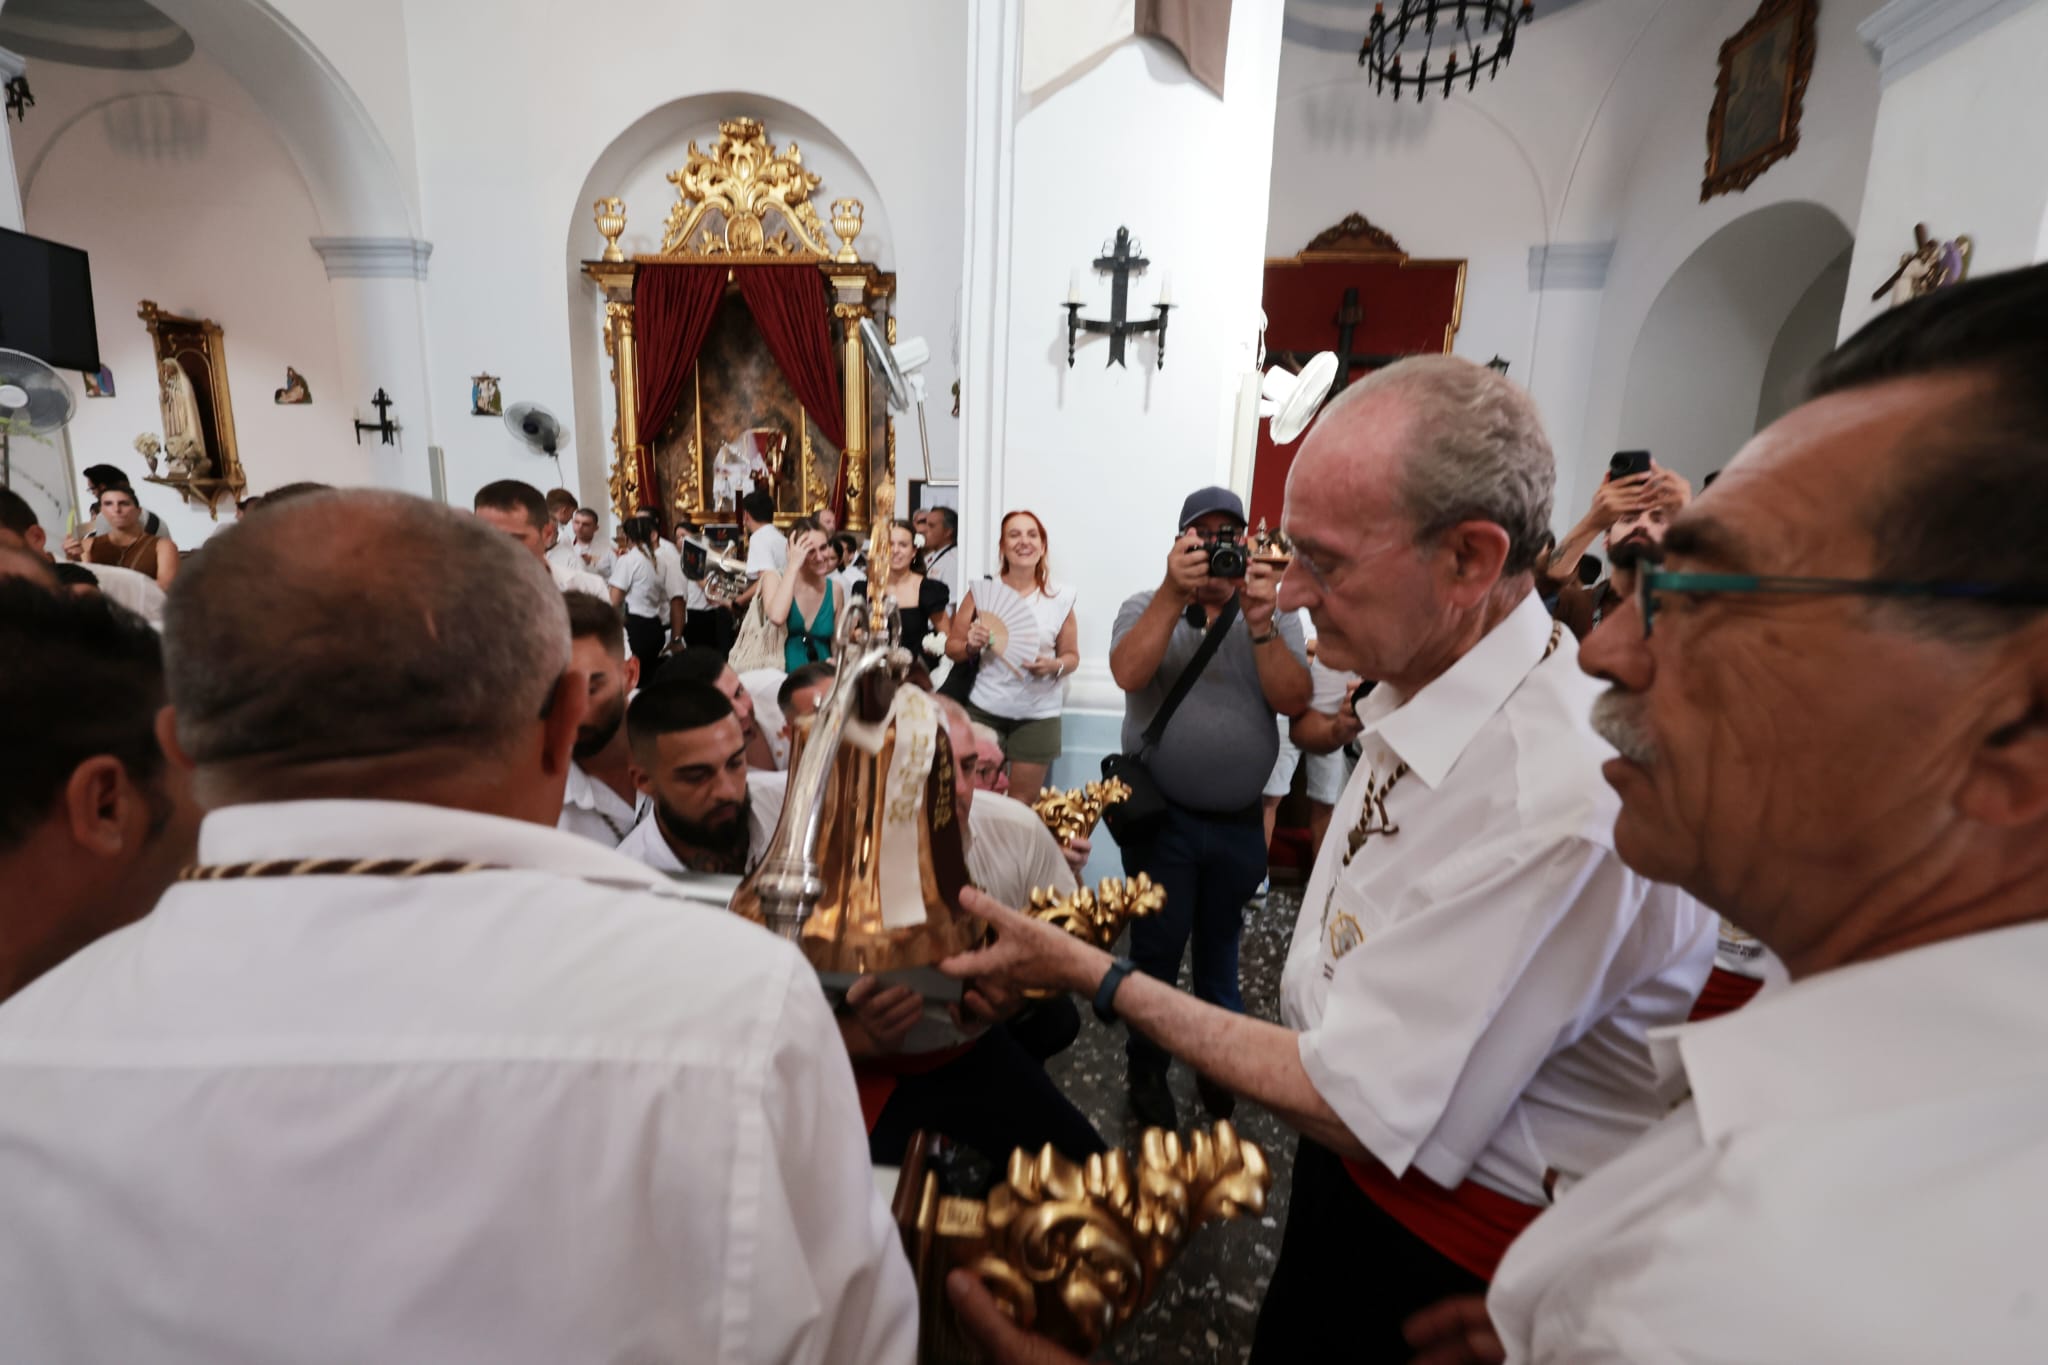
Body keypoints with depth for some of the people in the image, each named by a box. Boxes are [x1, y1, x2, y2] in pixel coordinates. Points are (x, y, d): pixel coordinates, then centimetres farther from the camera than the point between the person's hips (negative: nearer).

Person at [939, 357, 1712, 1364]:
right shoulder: (1422, 693, -7)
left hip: (1456, 1257, -6)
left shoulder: (1560, 800, -34)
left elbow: (1359, 1110, -27)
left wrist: (1095, 976, -22)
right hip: (1351, 1172, 7)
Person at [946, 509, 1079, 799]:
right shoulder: (982, 590, -2)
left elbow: (1071, 656, 6)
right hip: (985, 709, 0)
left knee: (1022, 803, 11)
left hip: (1038, 715, 0)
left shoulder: (1060, 598, -3)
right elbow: (952, 647, 5)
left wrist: (1055, 665, -15)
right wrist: (971, 646, -16)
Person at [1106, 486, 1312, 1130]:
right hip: (1162, 818, -2)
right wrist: (1175, 593, -29)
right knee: (1157, 950, 9)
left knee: (1220, 947, 20)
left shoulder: (1276, 613, 1)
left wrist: (1259, 623, -24)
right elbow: (1128, 673, -22)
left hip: (1239, 822, 2)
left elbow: (1294, 699, -12)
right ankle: (1146, 1069, 32)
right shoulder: (1147, 606, -2)